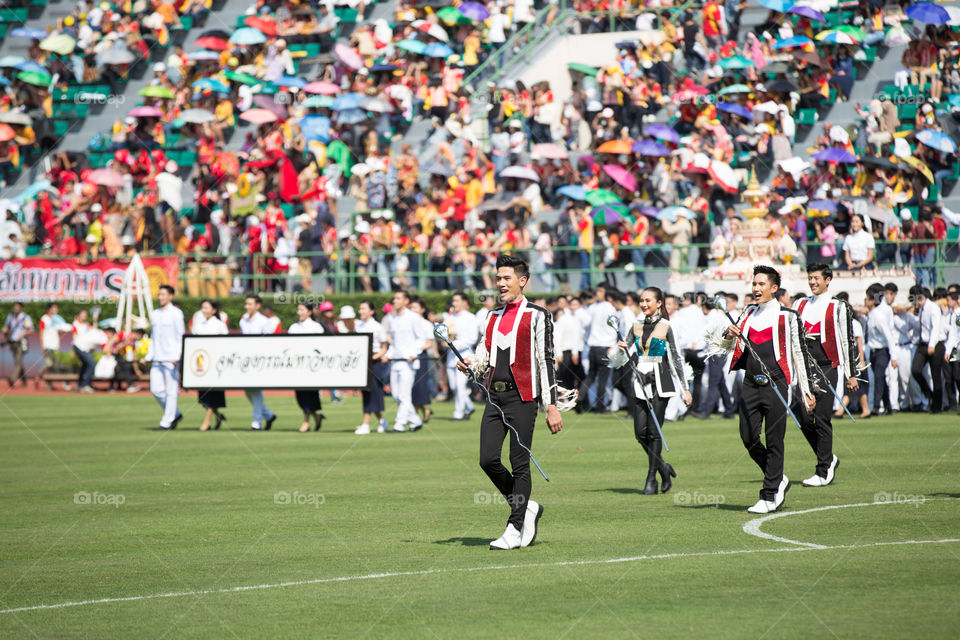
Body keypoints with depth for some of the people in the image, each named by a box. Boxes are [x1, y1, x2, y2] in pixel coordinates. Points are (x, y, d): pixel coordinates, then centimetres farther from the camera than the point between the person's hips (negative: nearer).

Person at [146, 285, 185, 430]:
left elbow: (181, 336, -7)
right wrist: (148, 357, 14)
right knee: (156, 389, 2)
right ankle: (175, 414, 18)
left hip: (171, 358, -7)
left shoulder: (176, 313, -3)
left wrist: (177, 357, -17)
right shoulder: (155, 314, 16)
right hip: (157, 359, 7)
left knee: (171, 390, -4)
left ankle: (167, 422, 0)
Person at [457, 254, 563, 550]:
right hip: (495, 397, 6)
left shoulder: (536, 316, -2)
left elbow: (546, 362, -6)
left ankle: (515, 530, 1)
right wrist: (469, 367, -1)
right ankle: (526, 508, 17)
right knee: (488, 460, -3)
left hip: (522, 398, -6)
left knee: (520, 464, -4)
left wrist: (552, 406, -11)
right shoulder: (493, 317, 17)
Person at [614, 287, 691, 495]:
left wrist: (685, 388, -2)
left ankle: (651, 479, 0)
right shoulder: (636, 327, 11)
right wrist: (622, 348, -9)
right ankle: (662, 467, 22)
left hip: (660, 382, -5)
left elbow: (677, 358, -1)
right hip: (641, 382, 5)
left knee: (654, 431, -6)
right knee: (640, 432, 0)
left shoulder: (666, 327, -3)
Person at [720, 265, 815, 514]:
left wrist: (805, 390, -1)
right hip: (751, 384, 5)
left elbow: (799, 353, 1)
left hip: (776, 384, -5)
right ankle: (778, 480, 22)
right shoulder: (748, 314, 15)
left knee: (774, 441, -3)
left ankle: (770, 496, 1)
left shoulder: (788, 316, 0)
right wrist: (730, 336, -4)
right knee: (748, 437, 2)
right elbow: (728, 346, 21)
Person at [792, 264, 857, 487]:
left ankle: (824, 472, -1)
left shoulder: (838, 307, 1)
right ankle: (829, 459, 21)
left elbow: (848, 341, 1)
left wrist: (851, 374, -1)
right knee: (805, 419, 0)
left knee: (822, 419, -7)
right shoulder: (800, 305, 14)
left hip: (827, 369, -5)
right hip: (805, 368, 5)